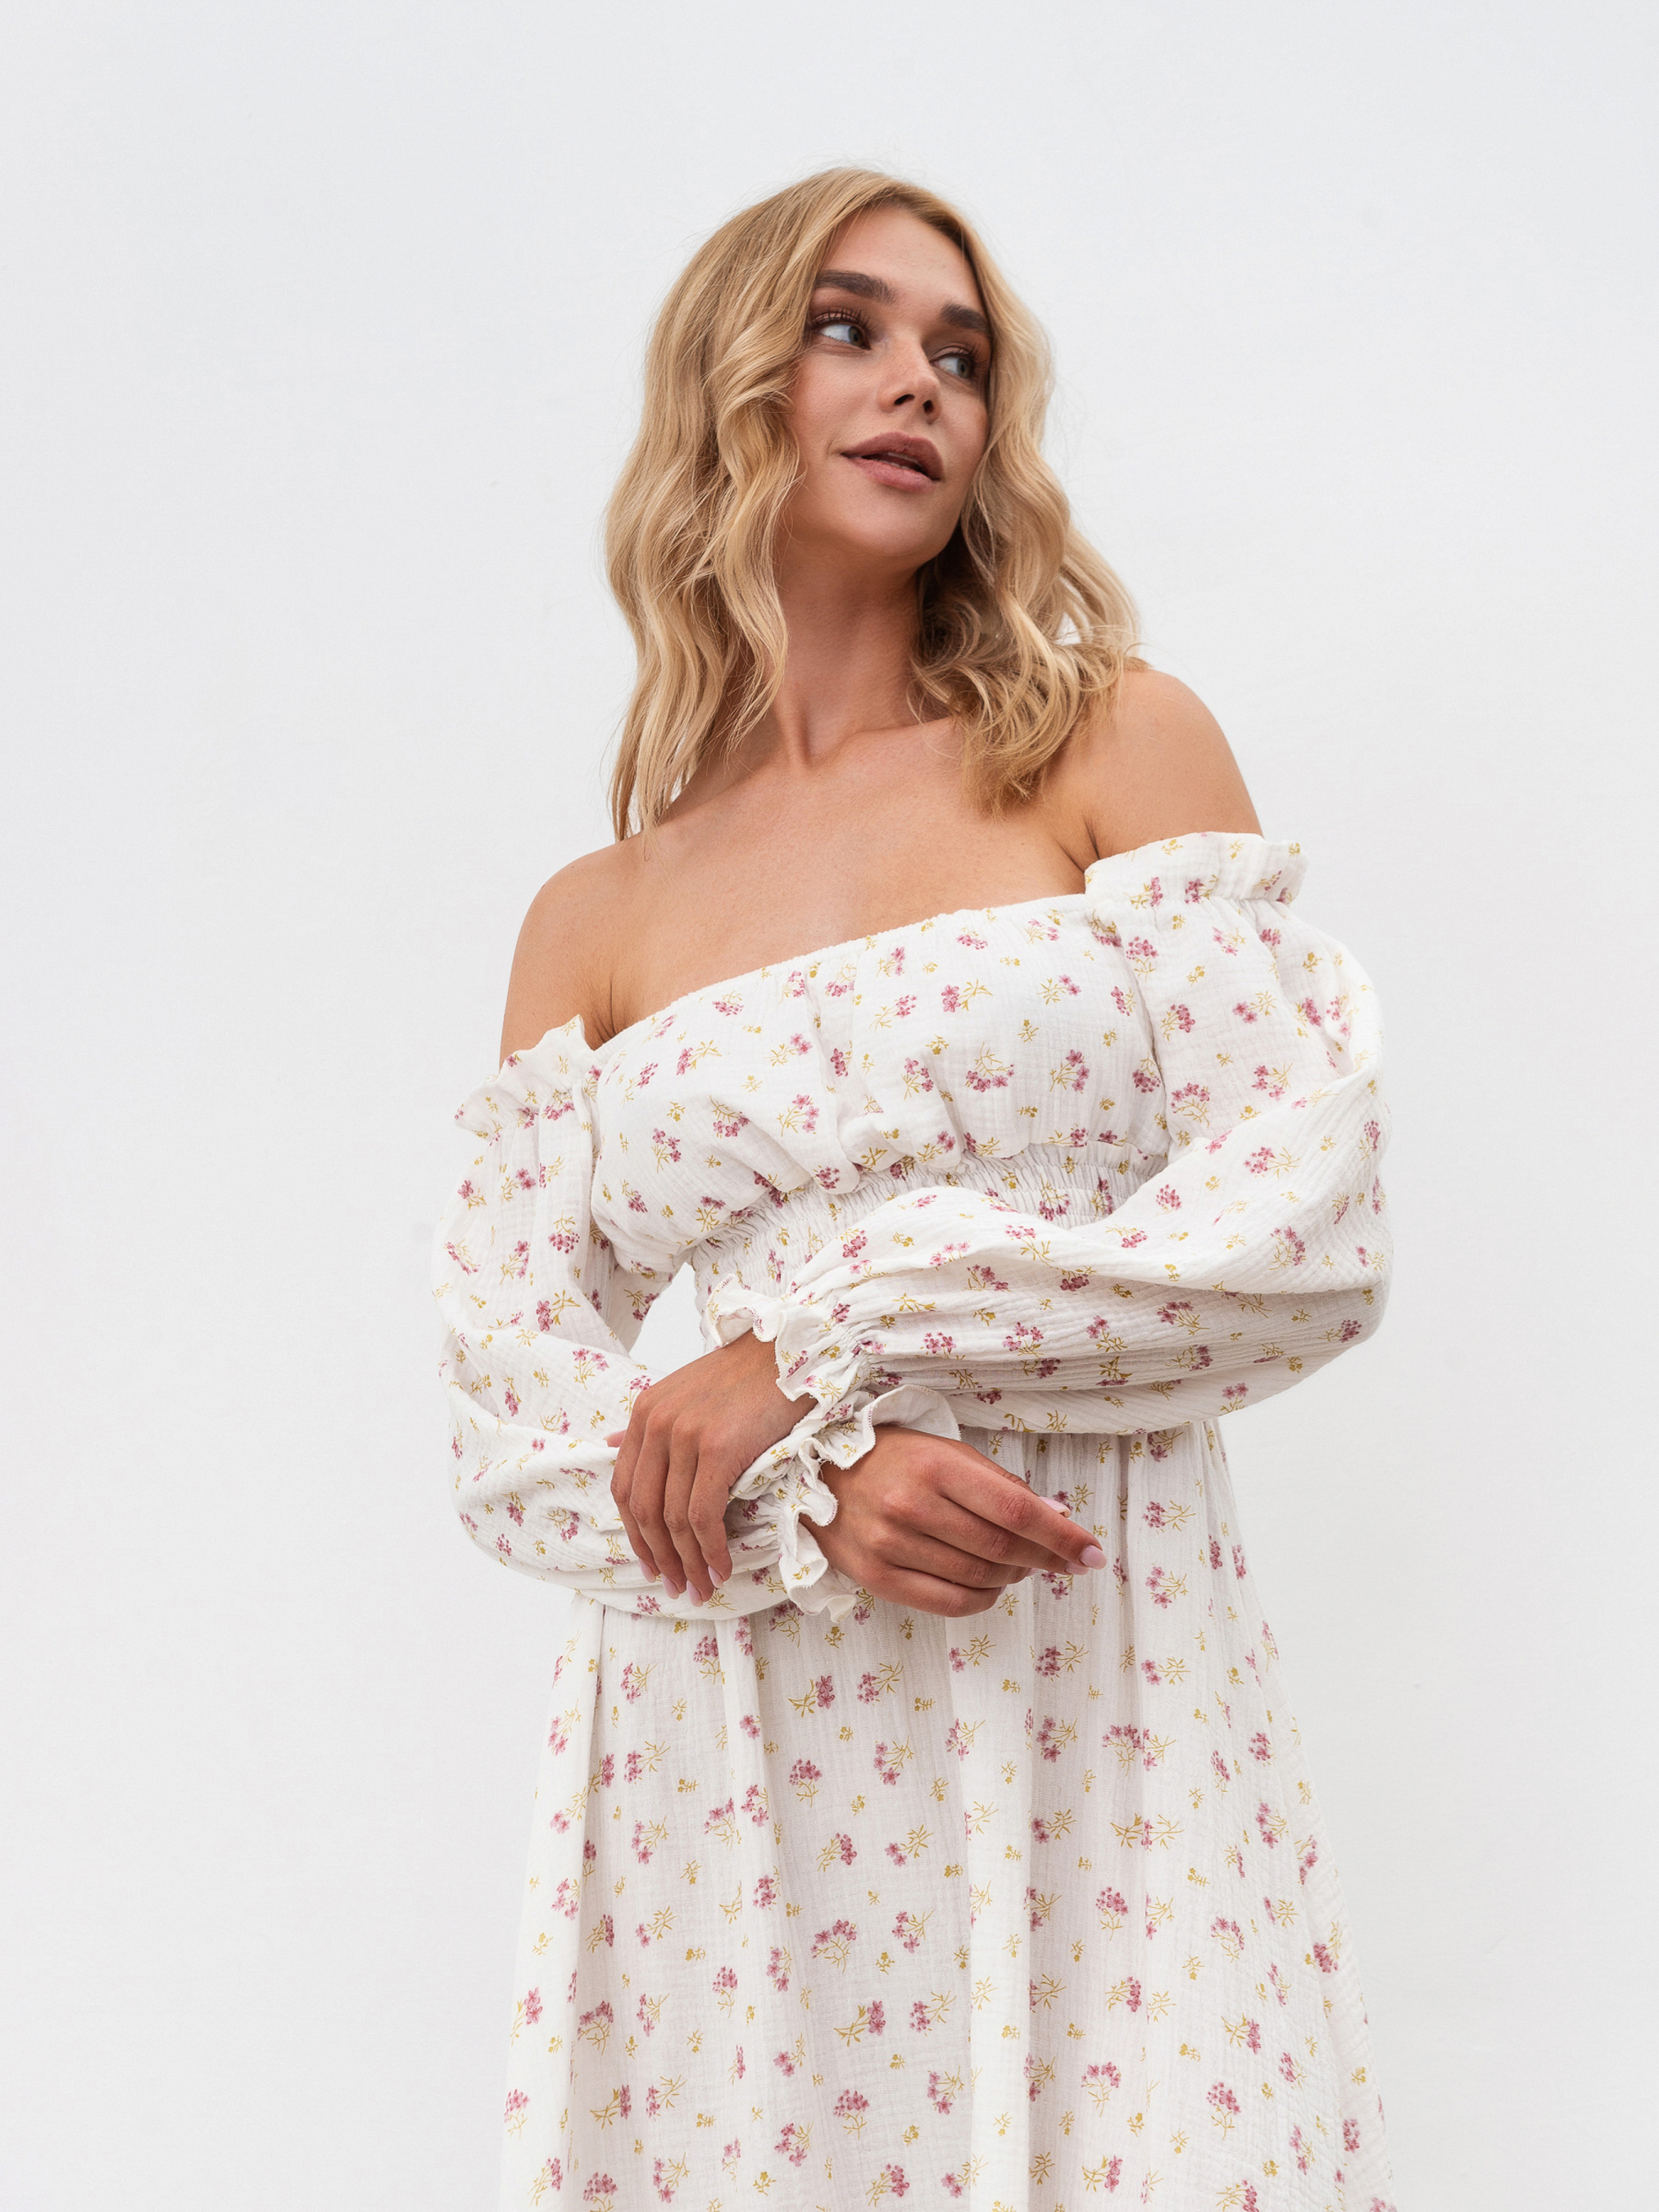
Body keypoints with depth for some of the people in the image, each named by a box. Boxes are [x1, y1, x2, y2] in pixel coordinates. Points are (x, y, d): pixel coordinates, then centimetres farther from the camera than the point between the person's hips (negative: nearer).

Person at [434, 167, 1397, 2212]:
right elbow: (512, 1432, 3)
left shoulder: (1117, 745, 4)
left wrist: (820, 1343, -12)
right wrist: (813, 1493, -17)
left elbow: (1313, 1238, -6)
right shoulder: (592, 925, 8)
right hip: (729, 1766, 1)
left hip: (1101, 1715, -1)